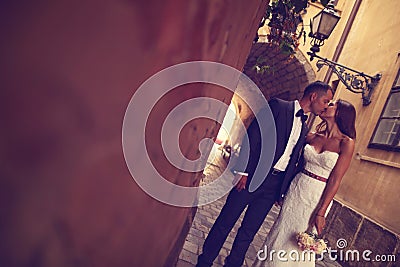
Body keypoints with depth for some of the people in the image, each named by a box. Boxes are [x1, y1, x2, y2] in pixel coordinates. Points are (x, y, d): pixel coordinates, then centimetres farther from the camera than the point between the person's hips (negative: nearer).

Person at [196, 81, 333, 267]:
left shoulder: (304, 128, 16)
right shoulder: (278, 106, -4)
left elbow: (293, 160, 18)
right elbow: (253, 136, -12)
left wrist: (284, 190, 14)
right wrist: (244, 171, -18)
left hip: (274, 185, 6)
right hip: (252, 176, -6)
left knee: (249, 231, 13)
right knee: (225, 223, 5)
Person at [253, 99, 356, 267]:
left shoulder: (346, 143, -8)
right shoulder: (312, 137, 3)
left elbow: (335, 179, -11)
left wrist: (321, 212, -12)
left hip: (319, 198, -3)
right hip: (296, 190, 3)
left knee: (300, 246, 10)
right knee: (280, 234, 12)